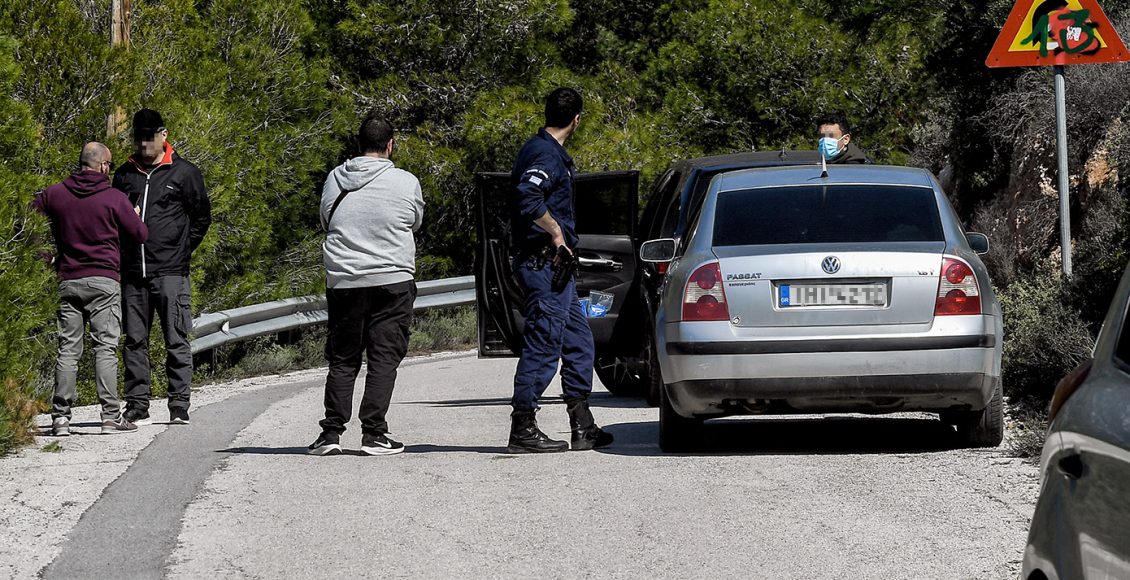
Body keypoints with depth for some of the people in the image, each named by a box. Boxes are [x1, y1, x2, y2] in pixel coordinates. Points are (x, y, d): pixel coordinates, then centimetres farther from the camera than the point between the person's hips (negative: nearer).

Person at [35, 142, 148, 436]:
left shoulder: (54, 194, 6)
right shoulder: (114, 198, -4)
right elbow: (140, 235, 0)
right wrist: (133, 215, 22)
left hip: (68, 280, 3)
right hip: (104, 281, -3)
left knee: (68, 349, 5)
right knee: (106, 348, -2)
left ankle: (60, 417, 0)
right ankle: (111, 416, -6)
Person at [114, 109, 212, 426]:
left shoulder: (184, 172, 3)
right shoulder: (124, 174, 13)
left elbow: (202, 216, 7)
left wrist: (182, 251, 2)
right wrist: (122, 251, 10)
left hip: (171, 272, -4)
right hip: (132, 273, 4)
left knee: (176, 341, -4)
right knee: (134, 341, 5)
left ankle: (179, 407, -3)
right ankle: (137, 407, 8)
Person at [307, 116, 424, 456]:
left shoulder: (335, 179, 4)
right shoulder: (406, 182, -4)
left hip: (342, 281, 3)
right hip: (392, 280, -3)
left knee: (342, 360, 10)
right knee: (384, 358, 1)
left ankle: (331, 432, 3)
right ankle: (373, 433, -5)